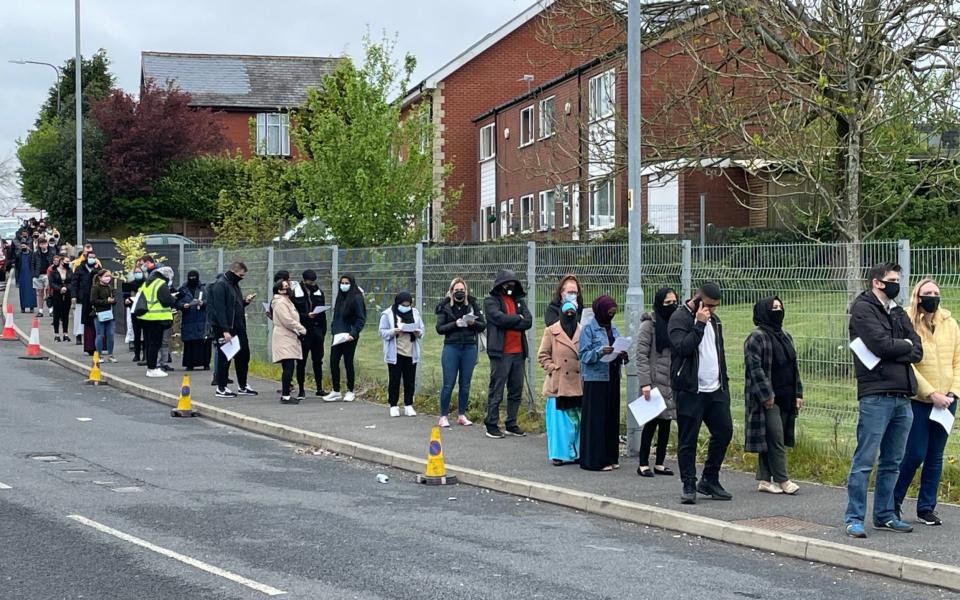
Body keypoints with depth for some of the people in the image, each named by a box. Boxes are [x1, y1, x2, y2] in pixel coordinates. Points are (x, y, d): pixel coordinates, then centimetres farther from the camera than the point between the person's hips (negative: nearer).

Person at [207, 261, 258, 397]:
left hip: (238, 328, 9)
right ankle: (221, 388, 9)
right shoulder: (220, 285, -14)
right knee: (224, 358, -1)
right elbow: (219, 309, -20)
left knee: (243, 355, 11)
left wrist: (245, 301, 3)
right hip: (225, 329, -9)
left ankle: (242, 386, 22)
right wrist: (225, 330, -23)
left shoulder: (234, 284, 16)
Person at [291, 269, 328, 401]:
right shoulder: (295, 293, -4)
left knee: (318, 360, 8)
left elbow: (323, 313, 12)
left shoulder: (319, 292, 9)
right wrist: (306, 316, -20)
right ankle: (301, 389, 10)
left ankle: (319, 389, 14)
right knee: (301, 361, 2)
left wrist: (323, 331, 8)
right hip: (302, 331, -4)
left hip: (317, 331, 4)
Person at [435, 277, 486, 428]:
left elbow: (483, 325, 4)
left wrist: (473, 322, -15)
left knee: (465, 384, 8)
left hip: (470, 348, 2)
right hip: (451, 347, -2)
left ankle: (462, 415, 18)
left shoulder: (473, 305, 4)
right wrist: (455, 324, -17)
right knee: (448, 384, -1)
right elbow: (440, 328, -4)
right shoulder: (445, 306, 0)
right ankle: (443, 416, 8)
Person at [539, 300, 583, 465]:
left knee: (578, 419, 6)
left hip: (579, 384, 2)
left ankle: (578, 453, 14)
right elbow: (543, 355, 5)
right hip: (559, 384, -2)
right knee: (560, 421, 0)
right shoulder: (551, 332, 4)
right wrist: (552, 368, -7)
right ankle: (560, 454, 7)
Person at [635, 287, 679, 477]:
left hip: (672, 382, 6)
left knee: (666, 422, 7)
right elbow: (641, 355, -10)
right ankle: (643, 464, 3)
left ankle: (659, 463, 14)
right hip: (655, 381, -6)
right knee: (651, 422, -4)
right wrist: (644, 383, -17)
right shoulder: (649, 325, -6)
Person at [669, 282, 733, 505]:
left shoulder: (713, 319, 15)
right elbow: (683, 347, -22)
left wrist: (724, 381, 19)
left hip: (716, 390, 7)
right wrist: (700, 324, -22)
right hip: (690, 391, -7)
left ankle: (710, 480, 18)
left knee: (724, 432, 5)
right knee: (688, 440, -2)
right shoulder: (680, 318, -8)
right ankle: (689, 486, 7)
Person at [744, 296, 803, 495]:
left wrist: (798, 393, 14)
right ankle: (782, 480, -5)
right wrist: (766, 395, -19)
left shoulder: (785, 337, 17)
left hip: (785, 399, 8)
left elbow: (793, 367, 21)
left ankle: (764, 480, 14)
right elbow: (754, 368, -16)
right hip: (768, 399, -8)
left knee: (770, 441, 10)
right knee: (776, 439, -9)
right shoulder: (756, 338, -10)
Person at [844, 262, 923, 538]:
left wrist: (892, 351, -8)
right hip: (876, 395, -7)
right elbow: (881, 345, -16)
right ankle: (854, 518, -2)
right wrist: (904, 345, 2)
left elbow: (917, 351, 8)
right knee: (864, 460, -6)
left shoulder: (899, 313, 19)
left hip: (903, 396, 7)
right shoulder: (863, 309, -3)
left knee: (892, 462, 11)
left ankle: (885, 515, 19)